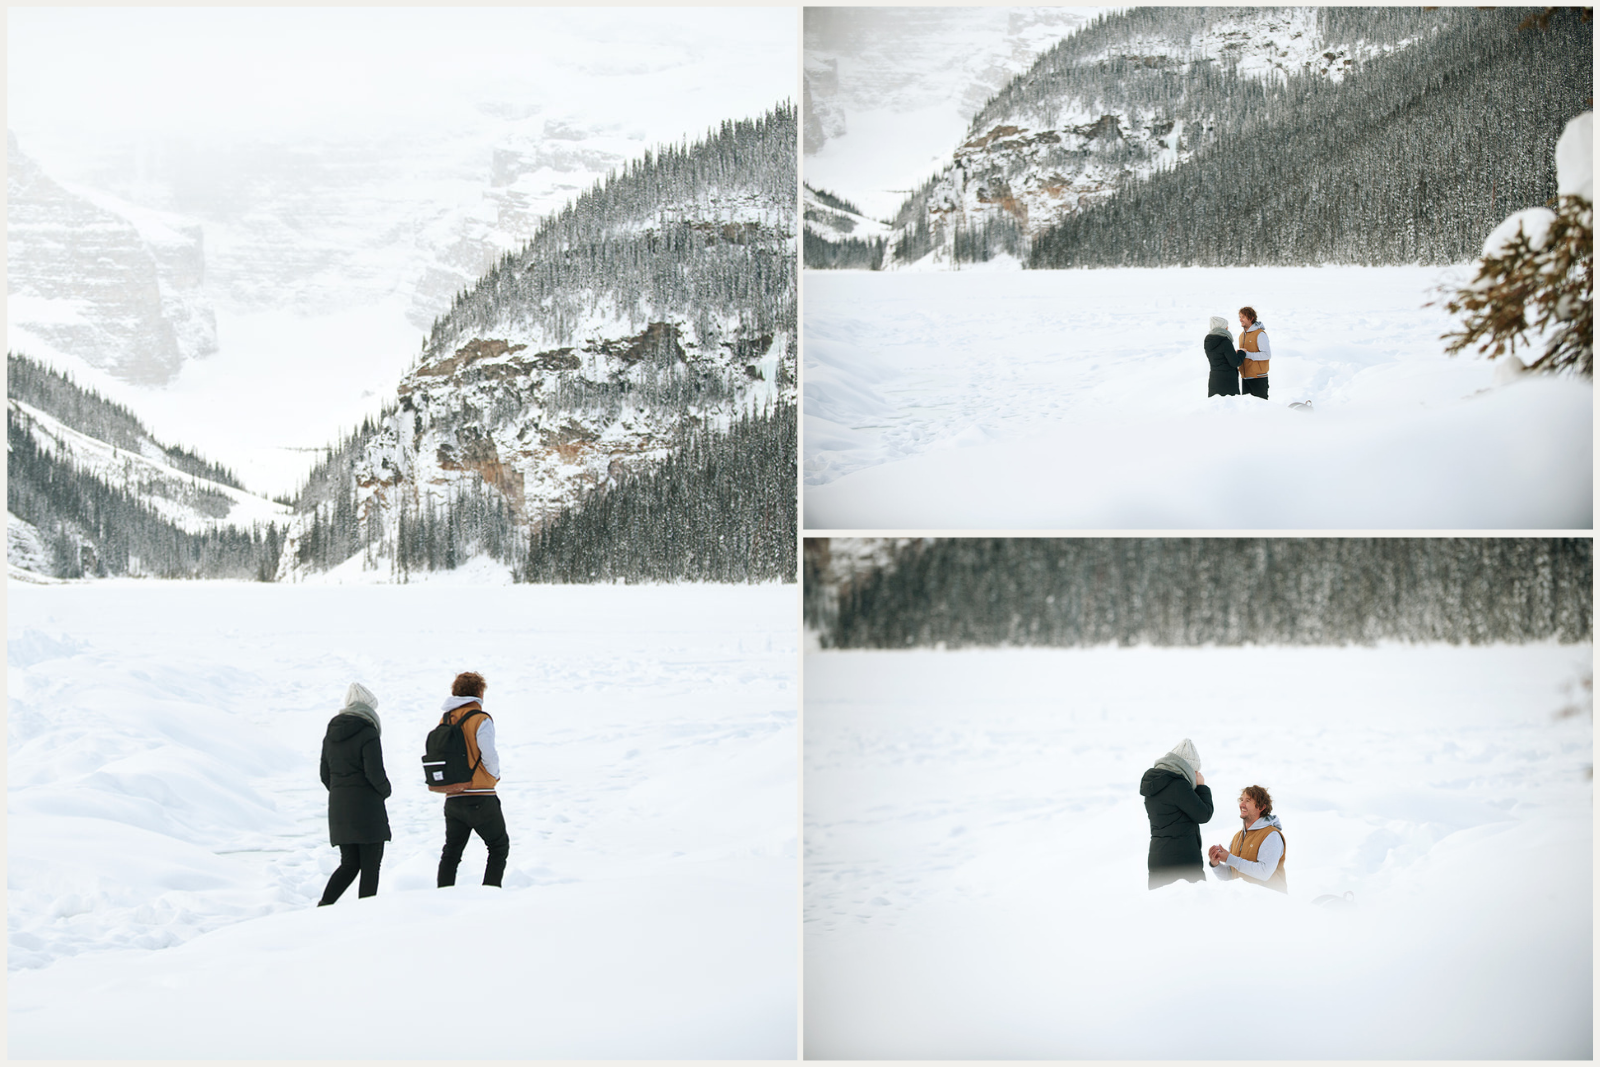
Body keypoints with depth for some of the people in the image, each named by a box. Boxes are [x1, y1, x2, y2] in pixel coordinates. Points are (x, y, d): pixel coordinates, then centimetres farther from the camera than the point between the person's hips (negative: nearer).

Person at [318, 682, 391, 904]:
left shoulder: (331, 734, 10)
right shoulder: (368, 733, -12)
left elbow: (325, 775, 12)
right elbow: (375, 773, -16)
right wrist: (386, 791, 2)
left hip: (338, 808, 6)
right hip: (366, 807, -6)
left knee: (349, 863, 13)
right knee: (370, 865, 2)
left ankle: (324, 905, -4)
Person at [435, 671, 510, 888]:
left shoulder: (444, 720, 8)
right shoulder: (480, 720, -11)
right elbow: (490, 756, -14)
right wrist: (494, 776, 6)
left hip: (453, 798, 6)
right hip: (481, 796, -6)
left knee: (451, 851, 14)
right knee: (499, 846, 8)